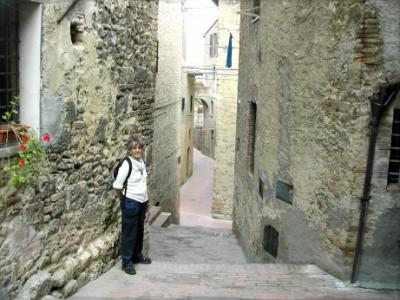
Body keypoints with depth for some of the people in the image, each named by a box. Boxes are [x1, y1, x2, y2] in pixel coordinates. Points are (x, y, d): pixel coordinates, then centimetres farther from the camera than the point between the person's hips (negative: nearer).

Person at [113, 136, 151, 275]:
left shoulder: (142, 162, 4)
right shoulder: (127, 164, -18)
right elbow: (117, 185, -15)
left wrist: (142, 195, 14)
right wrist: (124, 199, -2)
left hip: (143, 201, 7)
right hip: (131, 202, -7)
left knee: (139, 230, 19)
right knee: (129, 233, 2)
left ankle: (137, 256, 35)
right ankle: (127, 262, 13)